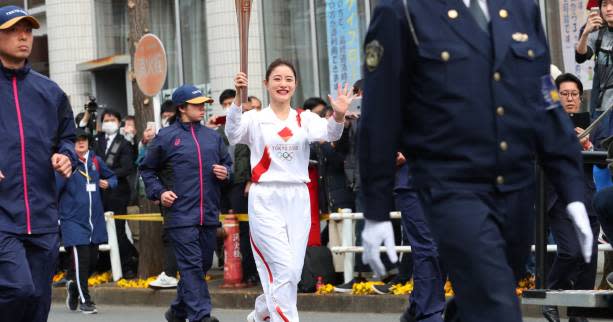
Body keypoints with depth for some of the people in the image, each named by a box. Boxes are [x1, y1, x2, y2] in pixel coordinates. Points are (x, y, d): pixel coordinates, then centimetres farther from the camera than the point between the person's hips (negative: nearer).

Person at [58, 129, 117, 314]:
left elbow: (112, 177, 20)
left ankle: (73, 283, 38)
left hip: (95, 220, 5)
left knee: (92, 260, 10)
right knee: (81, 259, -9)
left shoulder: (96, 161, 7)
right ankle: (84, 301, 4)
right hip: (74, 220, -5)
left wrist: (108, 183, 3)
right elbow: (54, 188, -13)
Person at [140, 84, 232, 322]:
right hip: (180, 214, -5)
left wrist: (225, 173, 2)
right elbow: (147, 169, 9)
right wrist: (159, 192, -4)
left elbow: (227, 162, 24)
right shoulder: (166, 137, 1)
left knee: (203, 264, 11)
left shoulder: (213, 136, 13)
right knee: (191, 264, -12)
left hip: (209, 213, 5)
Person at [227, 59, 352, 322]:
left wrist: (339, 116, -38)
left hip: (298, 200, 4)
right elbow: (233, 135, -21)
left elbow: (328, 134, -15)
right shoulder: (255, 119, 1)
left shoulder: (305, 119, 6)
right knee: (284, 270, -12)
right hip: (265, 200, -4)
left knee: (293, 272, 9)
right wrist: (239, 98, -36)